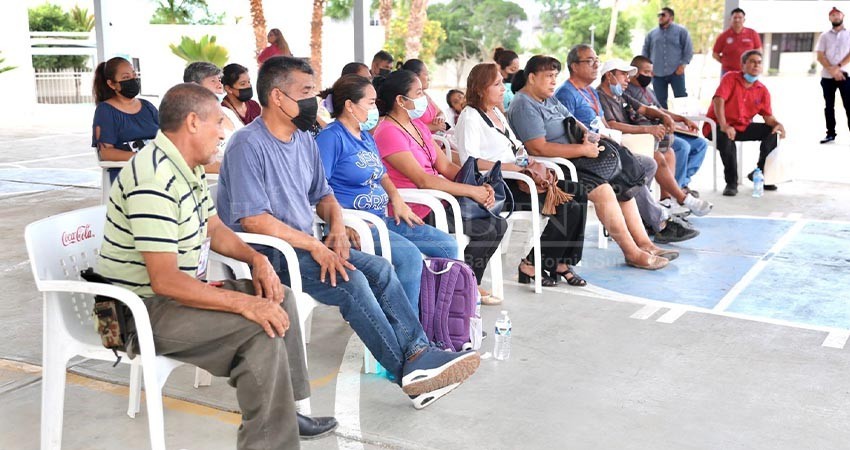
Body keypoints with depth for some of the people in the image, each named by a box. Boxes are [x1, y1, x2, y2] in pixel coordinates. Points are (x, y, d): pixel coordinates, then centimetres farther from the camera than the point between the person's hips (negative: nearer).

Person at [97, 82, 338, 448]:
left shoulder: (188, 168, 7)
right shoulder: (154, 180, -26)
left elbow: (213, 229, 19)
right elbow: (164, 280, -30)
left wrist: (256, 259, 1)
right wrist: (243, 303, -30)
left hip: (183, 291, 10)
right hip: (143, 310, -10)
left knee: (279, 298, 8)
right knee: (261, 327, -23)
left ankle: (284, 413, 16)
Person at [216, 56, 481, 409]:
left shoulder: (304, 140, 12)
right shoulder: (248, 145, -15)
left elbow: (323, 194, 21)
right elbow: (253, 219, -22)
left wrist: (337, 226, -2)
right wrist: (314, 246, -23)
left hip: (304, 244, 9)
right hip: (265, 253, -8)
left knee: (380, 269, -10)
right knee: (350, 282, -26)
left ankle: (418, 352, -15)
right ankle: (408, 372, -20)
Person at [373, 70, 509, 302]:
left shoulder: (418, 125, 14)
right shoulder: (388, 133, -16)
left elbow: (445, 166, 10)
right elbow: (423, 180, -22)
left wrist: (480, 186, -6)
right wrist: (471, 191, -19)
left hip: (435, 201, 9)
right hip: (416, 211, -9)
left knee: (498, 224, 0)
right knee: (487, 228, -16)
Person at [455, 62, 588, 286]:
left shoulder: (496, 112, 21)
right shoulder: (470, 118, -8)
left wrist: (528, 163, 3)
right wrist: (510, 166, -22)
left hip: (516, 179, 10)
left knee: (578, 193, -2)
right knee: (568, 208, -18)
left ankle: (561, 262, 0)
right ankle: (531, 266, -7)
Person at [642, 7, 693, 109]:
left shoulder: (681, 31, 5)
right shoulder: (651, 34, 14)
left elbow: (688, 50, 2)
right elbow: (645, 52, 18)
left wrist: (683, 64, -9)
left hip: (676, 72, -3)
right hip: (657, 74, 3)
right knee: (660, 102, 5)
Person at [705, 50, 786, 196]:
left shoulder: (762, 90, 6)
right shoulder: (730, 78, -8)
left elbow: (768, 116, 1)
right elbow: (718, 100, -22)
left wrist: (777, 124, -24)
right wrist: (724, 126, -36)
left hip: (743, 127, 6)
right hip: (717, 126, -6)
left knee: (772, 131, -11)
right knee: (726, 138, -38)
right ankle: (731, 183, -25)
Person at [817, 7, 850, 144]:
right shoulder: (824, 36, 12)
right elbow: (820, 56, 2)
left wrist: (838, 67, -16)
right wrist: (832, 70, -11)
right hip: (827, 77, 2)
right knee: (829, 106, 4)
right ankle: (830, 134, 10)